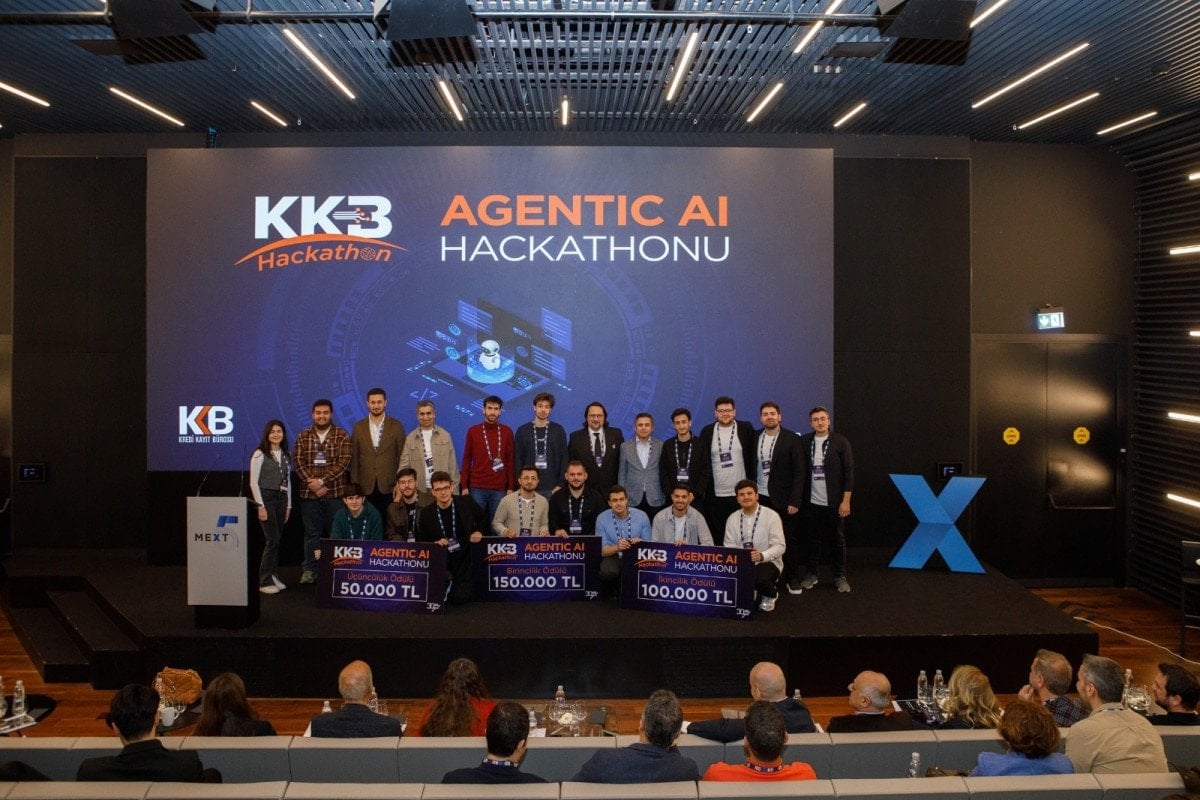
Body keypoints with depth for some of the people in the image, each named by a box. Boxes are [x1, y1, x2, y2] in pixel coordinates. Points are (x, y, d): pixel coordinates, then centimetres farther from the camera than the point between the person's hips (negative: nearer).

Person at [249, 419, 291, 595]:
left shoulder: (286, 455, 12)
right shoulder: (260, 454, -5)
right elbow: (253, 482, -8)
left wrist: (288, 505, 13)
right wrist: (260, 506, -13)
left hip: (282, 499, 6)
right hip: (266, 498, -6)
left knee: (277, 540, 6)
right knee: (272, 540, -9)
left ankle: (274, 577, 15)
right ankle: (265, 582, -3)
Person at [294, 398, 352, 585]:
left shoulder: (342, 436, 2)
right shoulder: (303, 437, 9)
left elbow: (343, 462, -7)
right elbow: (299, 463, 1)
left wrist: (322, 481, -14)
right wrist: (312, 483, -12)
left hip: (336, 493, -2)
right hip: (309, 493, 2)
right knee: (311, 533, 6)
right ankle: (309, 570, 13)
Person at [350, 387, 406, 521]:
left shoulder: (396, 426, 2)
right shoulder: (358, 427, 6)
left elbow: (402, 456, 3)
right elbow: (354, 458, 6)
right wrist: (354, 485, 3)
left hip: (389, 486, -1)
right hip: (365, 486, 1)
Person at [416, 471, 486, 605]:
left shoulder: (466, 502, -6)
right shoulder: (426, 513, -5)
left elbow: (481, 517, 15)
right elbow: (421, 542, 4)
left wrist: (478, 531, -2)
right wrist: (435, 543, -14)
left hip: (464, 557, -1)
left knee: (460, 598, -12)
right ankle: (448, 583, 28)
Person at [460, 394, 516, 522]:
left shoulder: (507, 432, 4)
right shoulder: (473, 431, 4)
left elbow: (511, 461, 5)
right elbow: (467, 460, 5)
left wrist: (511, 487, 0)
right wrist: (464, 486, -1)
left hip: (500, 488, 0)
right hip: (477, 487, 0)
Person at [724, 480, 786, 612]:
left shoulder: (771, 516, -7)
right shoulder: (732, 519, 7)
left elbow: (779, 546, -13)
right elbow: (729, 546, 5)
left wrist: (762, 556, -32)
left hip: (767, 563, -4)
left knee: (760, 578, -37)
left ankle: (770, 595, 3)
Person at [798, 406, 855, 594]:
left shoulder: (840, 442, -3)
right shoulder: (804, 441, 3)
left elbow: (849, 472, -4)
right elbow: (799, 470, 2)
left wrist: (846, 500, -8)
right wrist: (799, 497, -5)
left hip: (834, 502, -2)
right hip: (811, 502, 2)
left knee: (837, 540, 7)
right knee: (812, 540, 8)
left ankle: (840, 577, 17)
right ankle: (811, 574, 19)